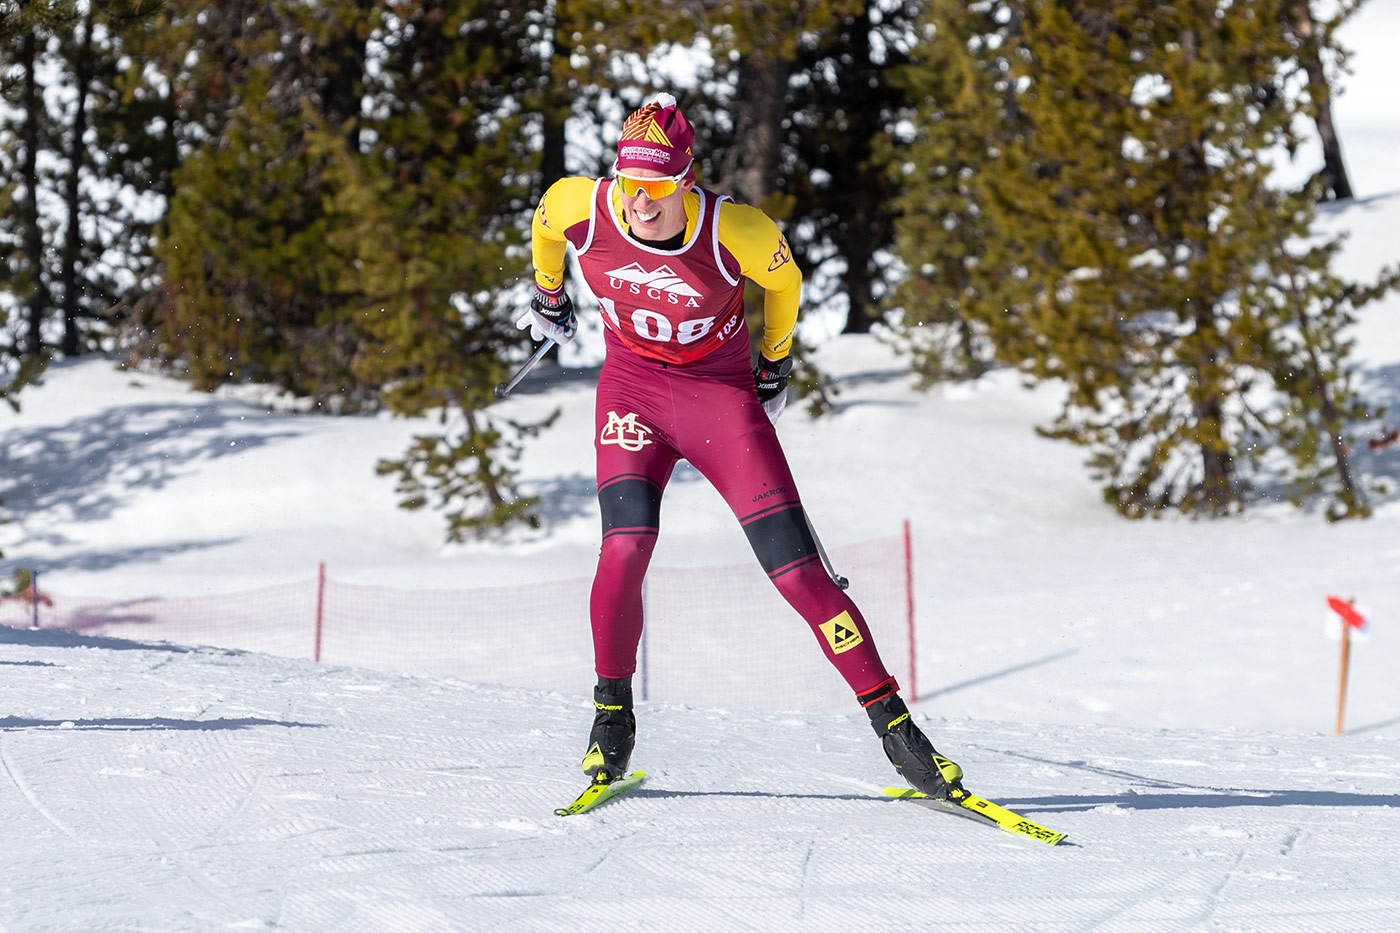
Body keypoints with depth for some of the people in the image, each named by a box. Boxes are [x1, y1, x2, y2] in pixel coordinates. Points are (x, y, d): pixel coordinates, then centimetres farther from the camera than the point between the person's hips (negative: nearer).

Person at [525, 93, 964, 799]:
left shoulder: (736, 233, -25)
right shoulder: (582, 209, -19)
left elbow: (783, 280, -1)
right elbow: (543, 222, 8)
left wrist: (774, 364, 13)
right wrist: (548, 295, 24)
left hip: (722, 397, -1)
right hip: (633, 389, 2)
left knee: (796, 569, -9)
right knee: (625, 548, -22)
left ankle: (890, 719, -1)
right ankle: (612, 717, -3)